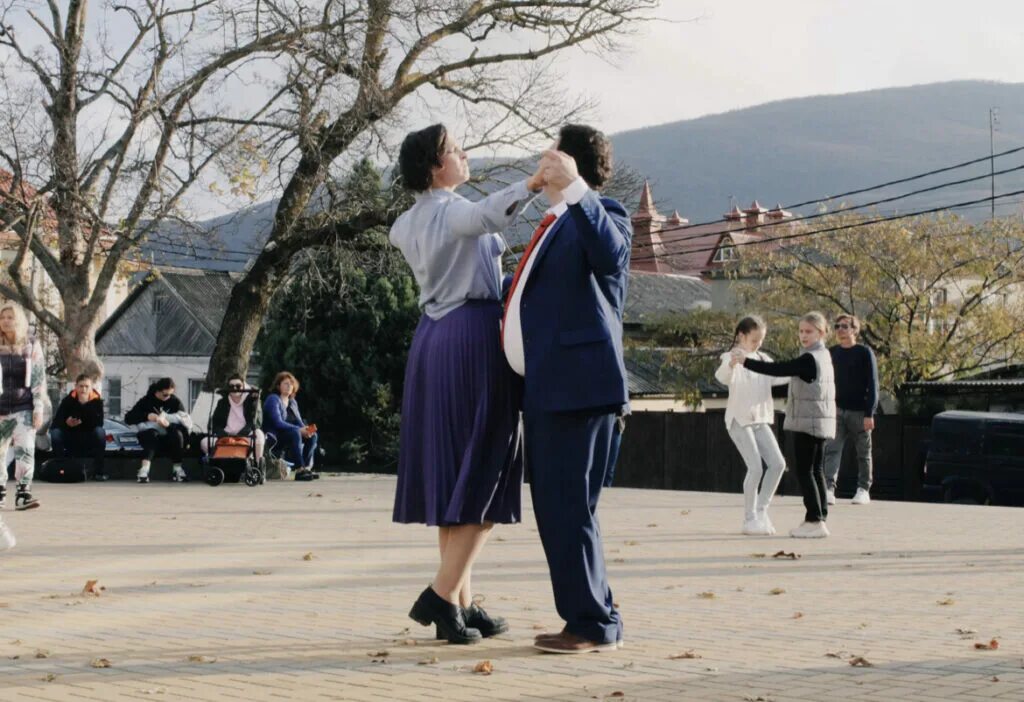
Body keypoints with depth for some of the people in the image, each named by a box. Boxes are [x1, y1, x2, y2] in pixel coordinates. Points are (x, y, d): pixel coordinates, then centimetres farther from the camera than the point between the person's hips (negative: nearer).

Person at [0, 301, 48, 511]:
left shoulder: (32, 346, 3)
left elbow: (39, 379, 3)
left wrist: (39, 409, -3)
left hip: (25, 408, -1)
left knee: (25, 449, -11)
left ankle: (23, 493, -11)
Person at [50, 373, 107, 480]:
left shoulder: (97, 401, -10)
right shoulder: (68, 400, -11)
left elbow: (99, 423, -23)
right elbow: (55, 423, -17)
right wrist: (66, 422, -38)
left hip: (90, 443, 0)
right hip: (70, 443, 0)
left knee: (100, 431, -29)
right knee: (55, 433, -26)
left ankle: (99, 471, -20)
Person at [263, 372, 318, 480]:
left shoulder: (292, 402, 15)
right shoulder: (273, 399, -11)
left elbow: (299, 422, 11)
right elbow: (278, 423, -22)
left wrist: (305, 429, -14)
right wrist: (299, 429, -27)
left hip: (289, 433, 8)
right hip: (274, 438, -8)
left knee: (312, 436, -12)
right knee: (295, 433, -35)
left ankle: (307, 467, -20)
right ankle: (300, 470, -39)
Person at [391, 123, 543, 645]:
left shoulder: (405, 225, 12)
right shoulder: (450, 211, -11)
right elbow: (484, 215, -34)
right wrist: (532, 185, -50)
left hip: (433, 341, 8)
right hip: (475, 335, -8)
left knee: (451, 475, 9)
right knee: (485, 478, -4)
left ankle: (462, 603, 10)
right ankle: (442, 595, -10)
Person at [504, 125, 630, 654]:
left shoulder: (602, 215, -5)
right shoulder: (555, 223, 21)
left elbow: (609, 254, -27)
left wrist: (573, 187, -33)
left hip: (580, 382, -10)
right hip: (546, 386, 10)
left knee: (569, 507, -9)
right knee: (553, 509, 11)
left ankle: (594, 625, -1)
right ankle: (588, 617, 19)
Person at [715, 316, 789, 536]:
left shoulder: (762, 358, 13)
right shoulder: (731, 358, -10)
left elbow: (778, 377, 15)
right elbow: (722, 377, -29)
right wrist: (731, 364, -51)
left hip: (760, 420, 7)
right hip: (739, 420, -7)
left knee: (778, 463, -3)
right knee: (756, 467, -13)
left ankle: (761, 509, 10)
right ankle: (749, 519, -2)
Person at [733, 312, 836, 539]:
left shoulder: (809, 359, -18)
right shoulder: (822, 355, 14)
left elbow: (777, 370, -25)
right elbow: (788, 370, 17)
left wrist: (746, 361, -26)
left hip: (808, 423, -10)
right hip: (819, 423, 10)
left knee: (805, 471, -7)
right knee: (815, 470, 13)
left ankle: (815, 521, -9)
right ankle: (819, 518, 16)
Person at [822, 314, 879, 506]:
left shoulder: (864, 353, -3)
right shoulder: (831, 353, 10)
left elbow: (873, 384, -6)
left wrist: (869, 413, -13)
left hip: (859, 411, -3)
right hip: (837, 409, 3)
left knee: (863, 453, 5)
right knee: (832, 450, -10)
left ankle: (863, 489, 15)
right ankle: (829, 489, -17)